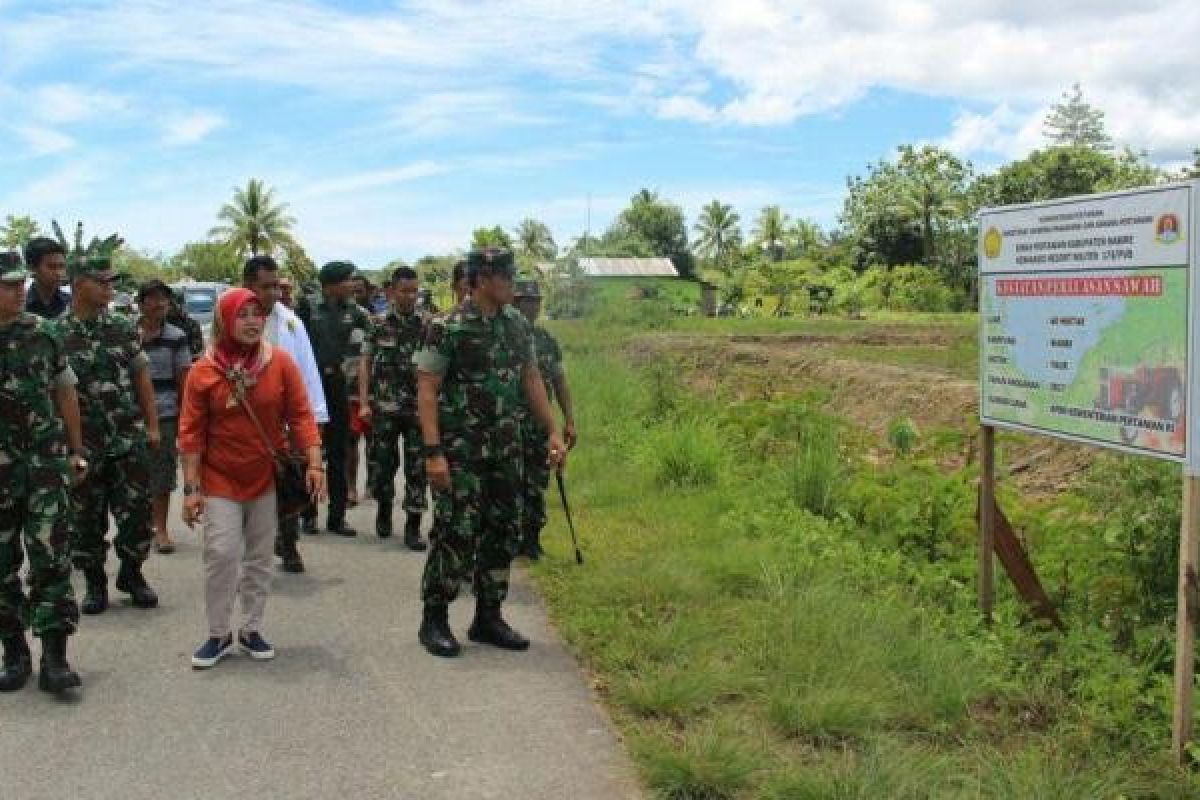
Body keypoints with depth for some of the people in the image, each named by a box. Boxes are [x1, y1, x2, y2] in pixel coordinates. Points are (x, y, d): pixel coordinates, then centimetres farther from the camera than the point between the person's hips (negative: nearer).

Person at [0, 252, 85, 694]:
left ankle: (54, 657, -1)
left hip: (45, 463, 0)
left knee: (51, 557, -5)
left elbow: (64, 393, 10)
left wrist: (76, 451, 10)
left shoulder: (43, 333, 1)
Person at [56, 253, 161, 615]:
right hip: (83, 446, -2)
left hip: (130, 440, 2)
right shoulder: (55, 334, -4)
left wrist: (152, 426, 4)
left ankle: (131, 574, 23)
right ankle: (94, 583, 23)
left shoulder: (124, 328, 4)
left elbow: (142, 378, 7)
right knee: (86, 518, 7)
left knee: (137, 513, 4)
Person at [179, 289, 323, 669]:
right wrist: (191, 487, -9)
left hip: (267, 478, 2)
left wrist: (314, 462, -15)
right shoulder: (203, 370, -8)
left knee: (260, 559, 10)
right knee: (221, 554, -5)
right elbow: (191, 433, -6)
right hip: (221, 480, -1)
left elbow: (300, 415, -5)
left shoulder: (281, 362, -6)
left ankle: (251, 629, 24)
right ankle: (219, 634, 11)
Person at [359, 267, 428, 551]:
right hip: (384, 410, 0)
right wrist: (364, 403, -4)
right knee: (382, 463, 6)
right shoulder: (379, 326, 4)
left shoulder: (427, 326, 3)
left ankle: (413, 527, 9)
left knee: (417, 468, 0)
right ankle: (384, 509, 33)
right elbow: (366, 366, 5)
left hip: (419, 409, 0)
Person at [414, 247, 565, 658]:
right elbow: (427, 390, -14)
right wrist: (434, 452, -20)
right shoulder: (448, 328, -12)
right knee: (456, 533, -4)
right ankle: (434, 620, 11)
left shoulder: (517, 324, 6)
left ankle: (488, 617, 22)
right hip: (461, 450, -6)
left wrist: (553, 432, 10)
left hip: (506, 449, 7)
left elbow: (531, 379, 14)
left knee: (503, 532, 10)